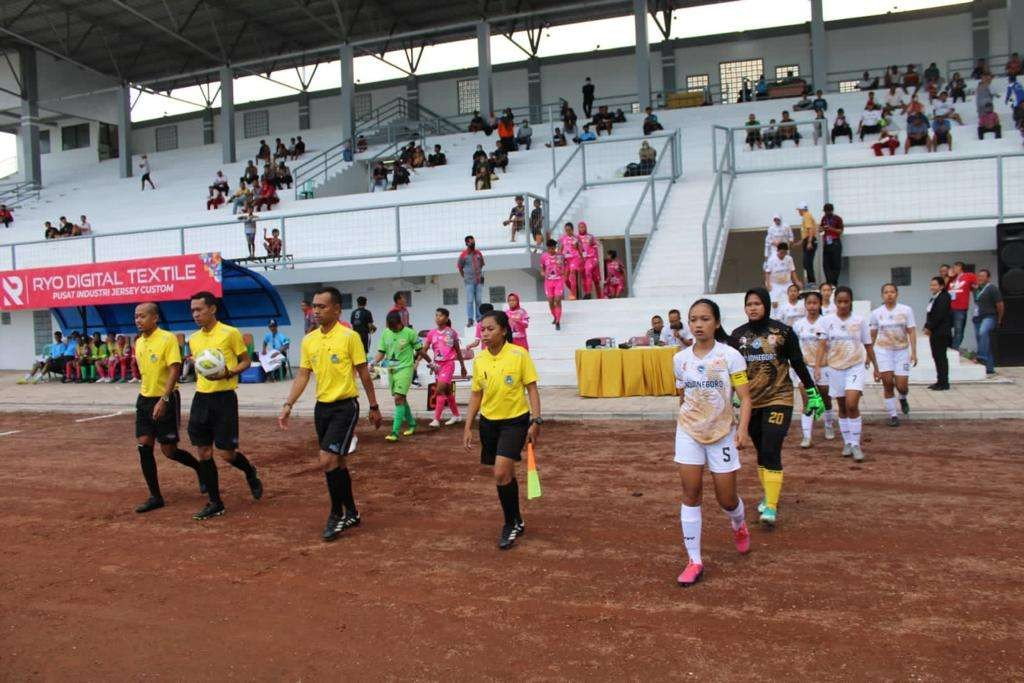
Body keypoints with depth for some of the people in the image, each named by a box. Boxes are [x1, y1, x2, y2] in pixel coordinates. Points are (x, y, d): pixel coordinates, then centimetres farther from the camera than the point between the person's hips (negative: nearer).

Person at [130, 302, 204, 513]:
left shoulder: (168, 338, -13)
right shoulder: (139, 342, 8)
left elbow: (174, 370, -20)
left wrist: (163, 400, -27)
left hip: (166, 400, -7)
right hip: (145, 400, 7)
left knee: (168, 450, -2)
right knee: (143, 446, 1)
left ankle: (200, 468, 26)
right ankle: (155, 497, 10)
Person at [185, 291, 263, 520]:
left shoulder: (230, 333, -8)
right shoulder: (193, 339, 10)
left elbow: (246, 361, -3)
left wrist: (228, 373, -20)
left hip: (224, 398, -6)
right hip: (201, 398, 6)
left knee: (226, 453, -5)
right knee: (204, 453, 5)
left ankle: (251, 473, 28)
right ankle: (215, 503, 16)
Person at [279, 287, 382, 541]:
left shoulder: (349, 336, -11)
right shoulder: (308, 340, 5)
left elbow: (364, 374, -6)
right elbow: (302, 376, 8)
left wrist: (374, 407, -2)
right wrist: (288, 405, -2)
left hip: (345, 406, -6)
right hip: (321, 406, 6)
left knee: (328, 460, -13)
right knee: (337, 462, 13)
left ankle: (337, 514, 4)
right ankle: (351, 513, 26)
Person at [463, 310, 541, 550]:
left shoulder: (519, 354, -11)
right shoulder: (479, 360, 2)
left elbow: (532, 388, -7)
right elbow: (476, 395, 9)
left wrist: (536, 420, -14)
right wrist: (468, 427, 6)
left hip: (515, 421, -5)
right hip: (489, 422, 5)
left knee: (501, 474, -15)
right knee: (506, 474, 15)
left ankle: (510, 525, 5)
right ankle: (516, 522, 33)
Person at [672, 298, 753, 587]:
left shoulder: (730, 356, -11)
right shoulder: (680, 359, 0)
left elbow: (745, 397, -13)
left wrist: (743, 429, -25)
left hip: (723, 433, -2)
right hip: (689, 433, 2)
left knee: (726, 498, 6)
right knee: (690, 495, -3)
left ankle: (739, 526, 43)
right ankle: (694, 561, 6)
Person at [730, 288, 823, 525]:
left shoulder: (783, 332, -5)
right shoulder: (738, 335, 3)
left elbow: (798, 364, 2)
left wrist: (813, 394, 3)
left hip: (778, 400, -4)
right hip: (751, 402, 4)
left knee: (771, 453, -12)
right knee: (761, 452, 13)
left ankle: (771, 508, -12)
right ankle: (768, 495, 30)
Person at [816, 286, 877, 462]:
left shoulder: (859, 321, -2)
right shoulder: (828, 321, -2)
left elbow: (868, 345, 7)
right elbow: (822, 344, -8)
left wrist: (875, 366, 13)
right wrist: (818, 366, -19)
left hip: (856, 367, -2)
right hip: (835, 368, 2)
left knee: (852, 405, -16)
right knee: (842, 408, 12)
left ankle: (856, 444, -4)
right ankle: (847, 443, 25)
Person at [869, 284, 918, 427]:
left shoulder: (906, 310, -1)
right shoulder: (876, 313, 1)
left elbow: (911, 332, -2)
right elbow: (872, 336, 8)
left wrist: (914, 352, -9)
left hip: (902, 351, 0)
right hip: (883, 351, 0)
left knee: (902, 386, -3)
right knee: (888, 384, -5)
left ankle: (903, 399, 34)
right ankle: (893, 416, 7)